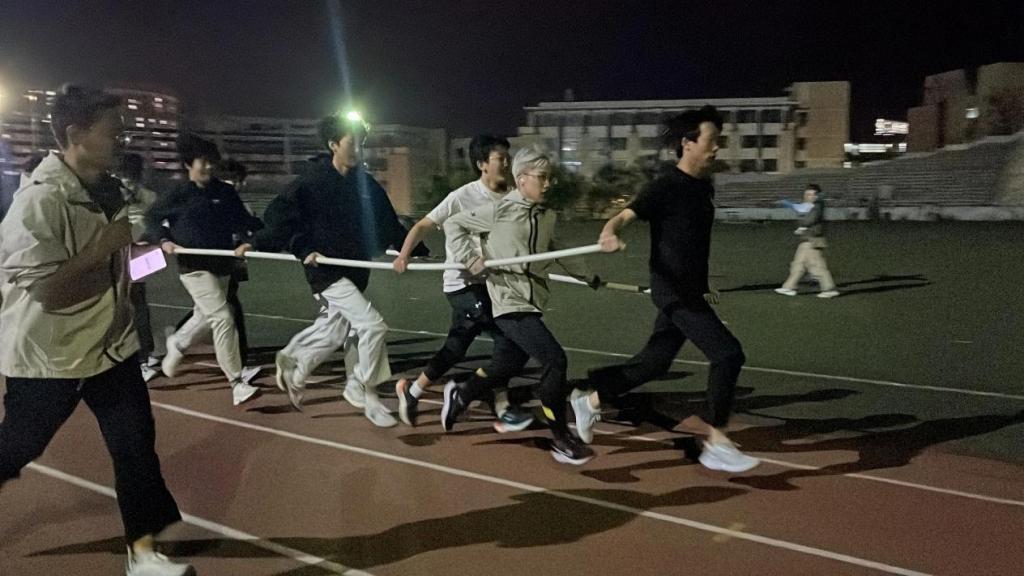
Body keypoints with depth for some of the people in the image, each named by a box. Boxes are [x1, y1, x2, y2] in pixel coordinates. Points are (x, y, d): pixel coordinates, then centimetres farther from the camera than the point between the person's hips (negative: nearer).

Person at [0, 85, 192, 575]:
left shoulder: (108, 189, 2)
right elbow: (47, 290, -26)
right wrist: (102, 248, -21)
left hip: (111, 345, 6)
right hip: (48, 356, -6)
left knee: (137, 445, 4)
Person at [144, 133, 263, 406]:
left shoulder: (225, 192, 4)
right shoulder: (179, 195, -4)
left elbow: (243, 219, 6)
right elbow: (152, 217, 8)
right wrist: (163, 240, -7)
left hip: (223, 265, 5)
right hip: (195, 267, -5)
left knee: (205, 316, 20)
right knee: (223, 318, -14)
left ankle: (177, 344, 52)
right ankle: (237, 382, -9)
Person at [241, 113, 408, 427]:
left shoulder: (366, 183, 5)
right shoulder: (313, 182, -12)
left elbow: (387, 223, 8)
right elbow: (279, 213, -10)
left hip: (355, 269, 7)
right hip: (326, 270, -7)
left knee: (332, 330, 18)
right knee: (373, 325, -14)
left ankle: (292, 366, 44)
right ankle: (366, 395, 3)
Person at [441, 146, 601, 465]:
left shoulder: (547, 216, 8)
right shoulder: (499, 211, -10)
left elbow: (557, 250, 24)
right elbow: (453, 224, 0)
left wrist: (588, 276, 30)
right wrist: (469, 258, -11)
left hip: (531, 302, 7)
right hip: (510, 302, -7)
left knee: (506, 366, 15)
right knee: (555, 360, -14)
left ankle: (459, 395, 41)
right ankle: (561, 438, 0)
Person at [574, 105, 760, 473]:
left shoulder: (705, 187, 11)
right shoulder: (666, 187, -14)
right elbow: (626, 215, -25)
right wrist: (610, 232, -48)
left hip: (691, 291, 9)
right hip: (672, 290, -9)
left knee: (654, 363, 13)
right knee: (727, 353, -13)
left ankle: (590, 398, 28)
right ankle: (715, 442, -2)